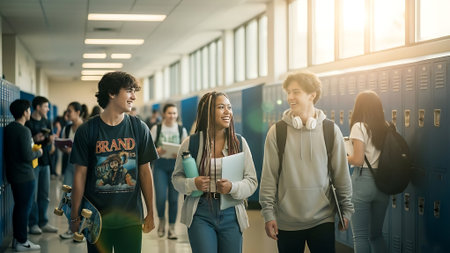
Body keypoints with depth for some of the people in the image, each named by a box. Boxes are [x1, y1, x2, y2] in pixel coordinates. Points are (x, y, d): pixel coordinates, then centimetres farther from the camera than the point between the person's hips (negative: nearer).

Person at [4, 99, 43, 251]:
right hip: (25, 176, -9)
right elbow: (27, 156, -22)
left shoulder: (8, 129, 8)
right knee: (25, 208, 0)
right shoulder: (24, 131, -19)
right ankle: (22, 242, 6)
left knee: (18, 206, 17)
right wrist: (38, 153, -4)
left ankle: (16, 239, 24)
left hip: (13, 174, 9)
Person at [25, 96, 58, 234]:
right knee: (32, 194, -3)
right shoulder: (27, 123, -7)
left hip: (45, 161, 7)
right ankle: (33, 224, 4)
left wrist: (51, 141, -3)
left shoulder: (46, 123, 14)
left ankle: (43, 222, 17)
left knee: (44, 194, 9)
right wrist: (34, 139, -22)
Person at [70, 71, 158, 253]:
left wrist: (150, 213, 6)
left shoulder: (139, 129, 3)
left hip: (130, 219, 2)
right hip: (96, 219, -1)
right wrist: (75, 216, -1)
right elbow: (80, 175, -1)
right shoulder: (87, 131, -4)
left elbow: (145, 171, 6)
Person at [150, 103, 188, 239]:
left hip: (176, 164, 1)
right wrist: (158, 151, -17)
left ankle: (172, 228, 13)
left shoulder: (181, 130, 6)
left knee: (174, 198, 1)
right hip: (160, 164, -1)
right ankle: (161, 220, 19)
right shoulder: (156, 128, 2)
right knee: (160, 197, -9)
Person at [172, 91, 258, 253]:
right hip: (200, 214, -2)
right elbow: (177, 178, 7)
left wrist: (232, 187, -16)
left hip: (231, 215, 2)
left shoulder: (239, 142, 4)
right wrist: (193, 184, -15)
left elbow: (252, 181, 4)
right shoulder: (191, 143, 0)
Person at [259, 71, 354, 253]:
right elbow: (268, 177, 0)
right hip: (287, 222, 0)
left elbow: (342, 175, 6)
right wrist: (268, 214, -4)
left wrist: (346, 210, 7)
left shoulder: (331, 131, 1)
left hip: (322, 219, 0)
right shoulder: (277, 132, -1)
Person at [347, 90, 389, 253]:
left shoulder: (359, 127, -9)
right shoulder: (386, 127, 6)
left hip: (363, 180, -6)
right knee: (376, 234, 17)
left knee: (360, 236, 1)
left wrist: (344, 157, 3)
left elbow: (358, 160, -15)